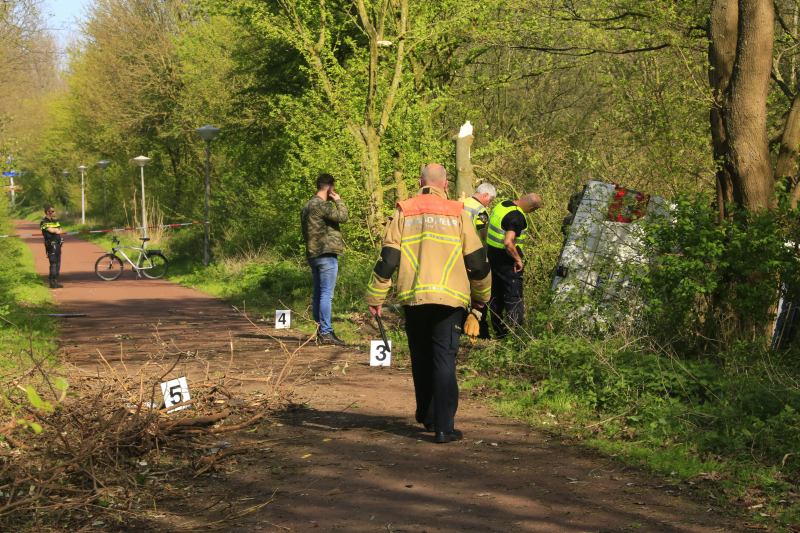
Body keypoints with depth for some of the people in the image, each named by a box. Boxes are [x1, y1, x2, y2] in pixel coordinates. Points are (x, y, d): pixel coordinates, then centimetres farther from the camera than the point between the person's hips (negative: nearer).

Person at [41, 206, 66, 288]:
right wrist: (57, 230, -2)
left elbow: (60, 231, 9)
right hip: (51, 245, -8)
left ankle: (56, 281, 14)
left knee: (57, 263, 9)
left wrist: (56, 231, -11)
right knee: (53, 263, -10)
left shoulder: (55, 221, 18)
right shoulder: (44, 222, -6)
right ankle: (52, 282, -7)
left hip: (58, 244, 8)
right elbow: (51, 230, -20)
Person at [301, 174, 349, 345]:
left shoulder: (306, 206, 17)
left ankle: (320, 331, 15)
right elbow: (342, 216, -21)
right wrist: (338, 200, -5)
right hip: (326, 254, -10)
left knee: (318, 294, 11)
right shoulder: (321, 205, -14)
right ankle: (326, 332, -9)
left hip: (312, 254, 10)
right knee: (326, 294, -8)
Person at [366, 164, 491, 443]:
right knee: (444, 360, -2)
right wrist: (481, 296, 21)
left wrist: (375, 297, 9)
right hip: (449, 299, -2)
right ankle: (444, 426, -8)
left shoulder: (402, 213, 5)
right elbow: (477, 261, 6)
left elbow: (388, 259, 1)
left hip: (413, 298, 2)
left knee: (421, 358, 17)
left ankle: (427, 416, 30)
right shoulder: (457, 214, 3)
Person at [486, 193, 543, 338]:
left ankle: (499, 332, 25)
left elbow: (485, 231, 17)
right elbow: (508, 242, -31)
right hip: (506, 260, -9)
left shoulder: (501, 205, 6)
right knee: (514, 298, -3)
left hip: (493, 254, 9)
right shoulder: (517, 216, -22)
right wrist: (518, 259, -18)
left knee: (496, 295, 16)